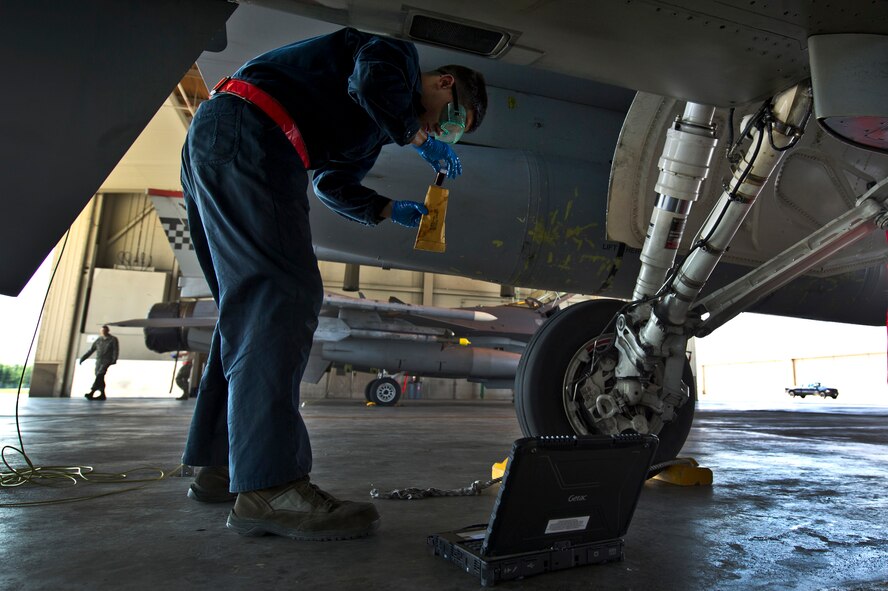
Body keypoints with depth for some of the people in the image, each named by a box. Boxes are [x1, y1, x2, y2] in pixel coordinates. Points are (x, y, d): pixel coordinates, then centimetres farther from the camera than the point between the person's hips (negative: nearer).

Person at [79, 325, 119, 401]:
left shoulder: (113, 339, 3)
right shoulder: (98, 340, 16)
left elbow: (116, 350, -6)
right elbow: (91, 350, 17)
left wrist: (114, 359, -20)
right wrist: (83, 358, 11)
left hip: (107, 361, -5)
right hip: (98, 361, 5)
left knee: (99, 375, -20)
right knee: (99, 378, 0)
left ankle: (91, 393, -29)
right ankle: (102, 395, 4)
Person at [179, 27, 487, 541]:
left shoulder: (380, 127, 30)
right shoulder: (400, 54, 6)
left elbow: (333, 182, 31)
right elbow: (372, 80, -17)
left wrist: (391, 210, 21)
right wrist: (417, 137, -1)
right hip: (247, 130, -10)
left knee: (251, 305, 7)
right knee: (284, 293, -21)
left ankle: (218, 464, 11)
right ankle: (271, 485, -27)